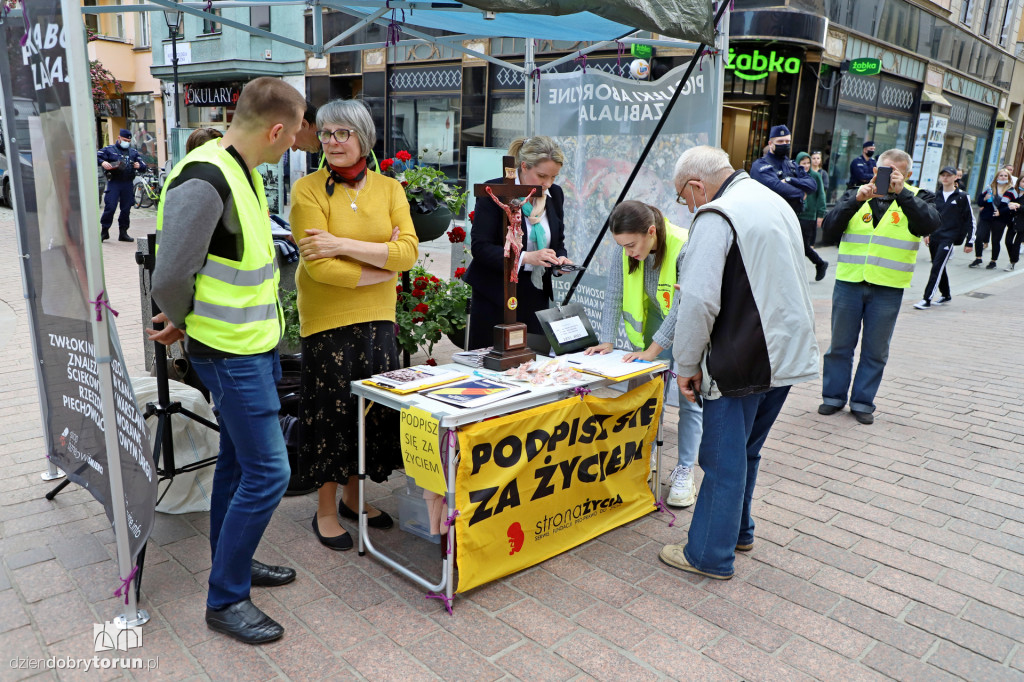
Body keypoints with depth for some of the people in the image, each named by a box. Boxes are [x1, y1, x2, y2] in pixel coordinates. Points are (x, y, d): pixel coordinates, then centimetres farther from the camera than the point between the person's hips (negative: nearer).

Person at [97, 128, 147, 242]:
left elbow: (144, 167, 14)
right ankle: (104, 230, 3)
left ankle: (123, 232, 15)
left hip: (128, 184, 3)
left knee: (126, 209, 5)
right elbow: (96, 156, 1)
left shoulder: (134, 152, 18)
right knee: (110, 207, -9)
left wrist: (139, 166, -9)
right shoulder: (109, 149, 9)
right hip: (114, 182, -3)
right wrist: (102, 162, -20)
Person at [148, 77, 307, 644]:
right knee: (267, 472, -5)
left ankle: (232, 563, 38)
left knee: (238, 459, 20)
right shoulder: (203, 183, -23)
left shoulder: (242, 171, 8)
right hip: (230, 352, -10)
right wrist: (183, 322, -2)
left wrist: (187, 321, 12)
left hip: (254, 343, 10)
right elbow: (171, 278, -21)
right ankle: (225, 600, 12)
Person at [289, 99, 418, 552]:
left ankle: (353, 497, 33)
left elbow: (408, 251, -8)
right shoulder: (307, 189, -6)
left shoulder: (389, 188, 6)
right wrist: (382, 266, -11)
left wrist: (343, 245, -16)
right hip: (327, 320, -4)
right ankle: (326, 510, 25)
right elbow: (319, 266, -16)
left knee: (373, 408, 11)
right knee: (330, 410, 5)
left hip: (378, 318, 4)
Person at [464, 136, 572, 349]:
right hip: (495, 297, -4)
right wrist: (525, 257, -26)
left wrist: (560, 259, -7)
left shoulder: (555, 194, 6)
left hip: (536, 297, 5)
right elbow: (480, 246, -16)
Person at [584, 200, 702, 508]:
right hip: (654, 323, 5)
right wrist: (607, 341, -17)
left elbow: (682, 309, -29)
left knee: (689, 400, -3)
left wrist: (652, 350, -27)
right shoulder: (625, 250, -14)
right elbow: (614, 296, -11)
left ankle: (684, 473, 6)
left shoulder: (685, 248, -30)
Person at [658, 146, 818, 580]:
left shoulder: (715, 217, -15)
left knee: (723, 460, 3)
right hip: (788, 355, 9)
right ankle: (738, 531, 37)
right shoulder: (776, 203, 14)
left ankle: (709, 555, 16)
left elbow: (699, 300, -24)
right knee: (745, 451, 22)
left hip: (741, 364, -9)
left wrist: (687, 364, -13)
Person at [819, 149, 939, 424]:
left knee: (876, 351, 7)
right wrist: (856, 200, -18)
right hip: (849, 282, 1)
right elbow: (829, 227, -6)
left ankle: (862, 402, 20)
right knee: (840, 345, 9)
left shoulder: (917, 198, 5)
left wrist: (901, 192, -25)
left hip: (888, 288, -1)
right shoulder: (856, 194, 9)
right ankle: (834, 396, 22)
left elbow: (929, 224, -16)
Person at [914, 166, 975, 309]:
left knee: (937, 267, -13)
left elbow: (970, 220, 0)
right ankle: (946, 295, 28)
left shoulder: (962, 197, -3)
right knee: (938, 268, 12)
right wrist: (927, 233, 15)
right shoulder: (936, 195, 10)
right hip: (934, 237, 6)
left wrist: (970, 242, -2)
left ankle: (927, 299, -14)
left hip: (949, 238, -5)